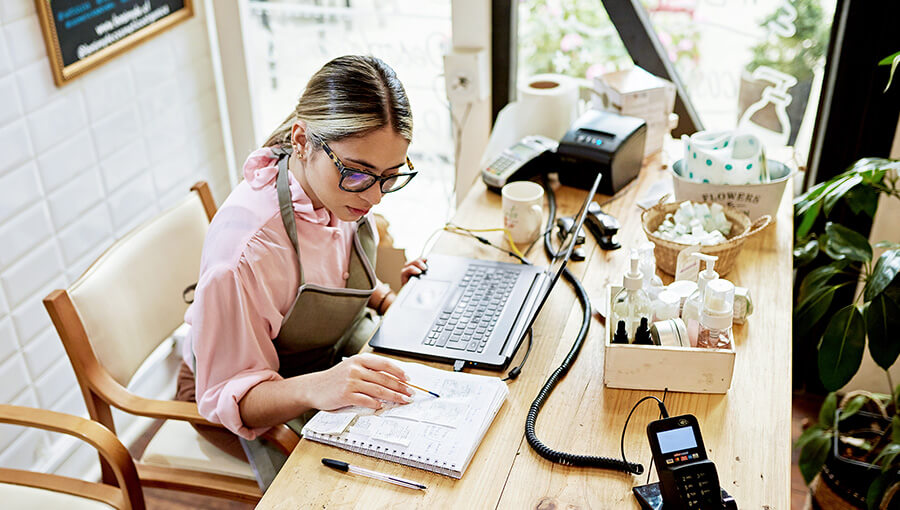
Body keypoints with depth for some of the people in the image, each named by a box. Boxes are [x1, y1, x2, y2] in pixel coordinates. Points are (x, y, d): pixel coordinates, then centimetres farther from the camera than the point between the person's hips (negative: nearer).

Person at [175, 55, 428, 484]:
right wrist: (315, 388, -47)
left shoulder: (343, 190, -15)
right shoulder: (242, 253, -40)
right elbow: (231, 395, -28)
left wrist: (387, 298, -10)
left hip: (338, 359, 6)